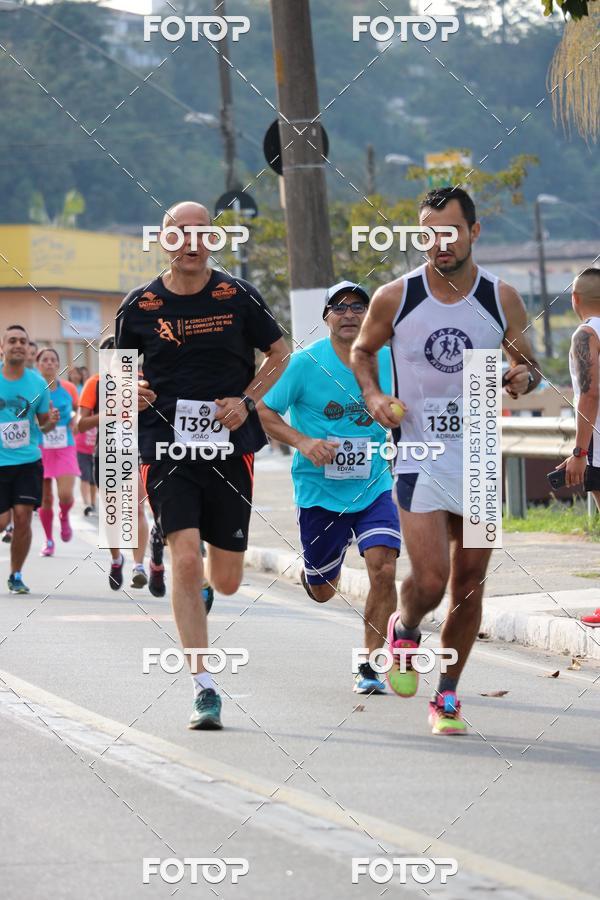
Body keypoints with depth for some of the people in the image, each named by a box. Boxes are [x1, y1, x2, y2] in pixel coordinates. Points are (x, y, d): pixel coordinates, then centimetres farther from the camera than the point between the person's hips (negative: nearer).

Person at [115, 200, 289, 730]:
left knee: (227, 581, 7)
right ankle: (204, 689, -13)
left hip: (230, 448, 1)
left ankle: (199, 598, 47)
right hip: (167, 450, -1)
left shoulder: (238, 297, 0)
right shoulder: (140, 306, 2)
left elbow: (279, 354, 12)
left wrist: (247, 400, -3)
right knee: (186, 561, -18)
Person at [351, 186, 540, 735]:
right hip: (419, 457, -2)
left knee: (469, 586, 7)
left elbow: (528, 364, 11)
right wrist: (373, 395, -6)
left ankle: (447, 696, 23)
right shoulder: (394, 298, -5)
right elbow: (362, 350, 12)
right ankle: (405, 629, 20)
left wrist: (523, 378, -12)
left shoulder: (502, 299, -1)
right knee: (430, 582, -16)